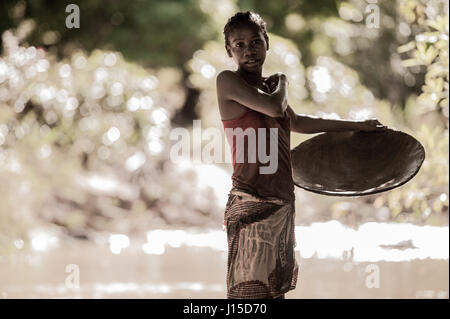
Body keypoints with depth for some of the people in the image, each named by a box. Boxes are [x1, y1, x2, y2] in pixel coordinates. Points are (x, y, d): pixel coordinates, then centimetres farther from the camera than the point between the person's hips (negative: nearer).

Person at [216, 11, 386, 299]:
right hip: (252, 205, -8)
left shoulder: (268, 87, 17)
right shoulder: (228, 81, -7)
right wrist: (282, 83, 2)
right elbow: (274, 107, -21)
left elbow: (296, 122, 35)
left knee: (276, 288, 11)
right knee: (250, 292, -12)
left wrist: (356, 125, 42)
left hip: (281, 203, 8)